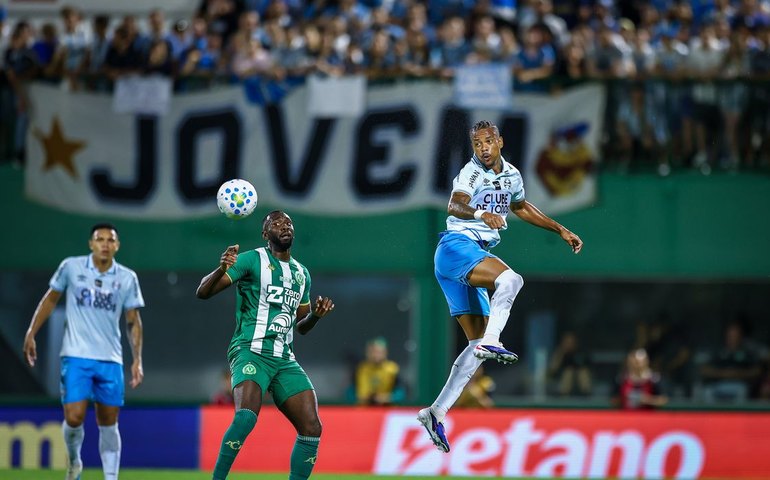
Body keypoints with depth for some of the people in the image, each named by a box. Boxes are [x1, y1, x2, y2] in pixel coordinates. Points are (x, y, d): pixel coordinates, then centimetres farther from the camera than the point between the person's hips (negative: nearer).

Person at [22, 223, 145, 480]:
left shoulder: (127, 278, 3)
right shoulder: (71, 267, -1)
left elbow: (133, 322, 8)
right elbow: (50, 299, 12)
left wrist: (137, 360, 0)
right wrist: (31, 333, 7)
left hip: (110, 361, 2)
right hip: (76, 356, -2)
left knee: (108, 423, 4)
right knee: (74, 417, -12)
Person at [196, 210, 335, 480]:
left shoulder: (301, 274, 19)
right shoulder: (252, 260, 0)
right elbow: (203, 292, -9)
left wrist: (316, 315, 7)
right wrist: (221, 269, -29)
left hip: (285, 360, 6)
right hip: (251, 353, -6)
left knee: (311, 428, -6)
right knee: (246, 416, -31)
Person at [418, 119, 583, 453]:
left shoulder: (512, 175, 14)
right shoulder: (471, 173, -11)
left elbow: (521, 207, 33)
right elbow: (455, 205, -29)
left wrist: (560, 230, 31)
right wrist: (481, 214, -49)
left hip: (474, 259, 8)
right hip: (457, 247, -8)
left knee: (478, 345, 3)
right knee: (510, 279, -34)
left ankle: (437, 412, 3)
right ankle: (491, 341, -37)